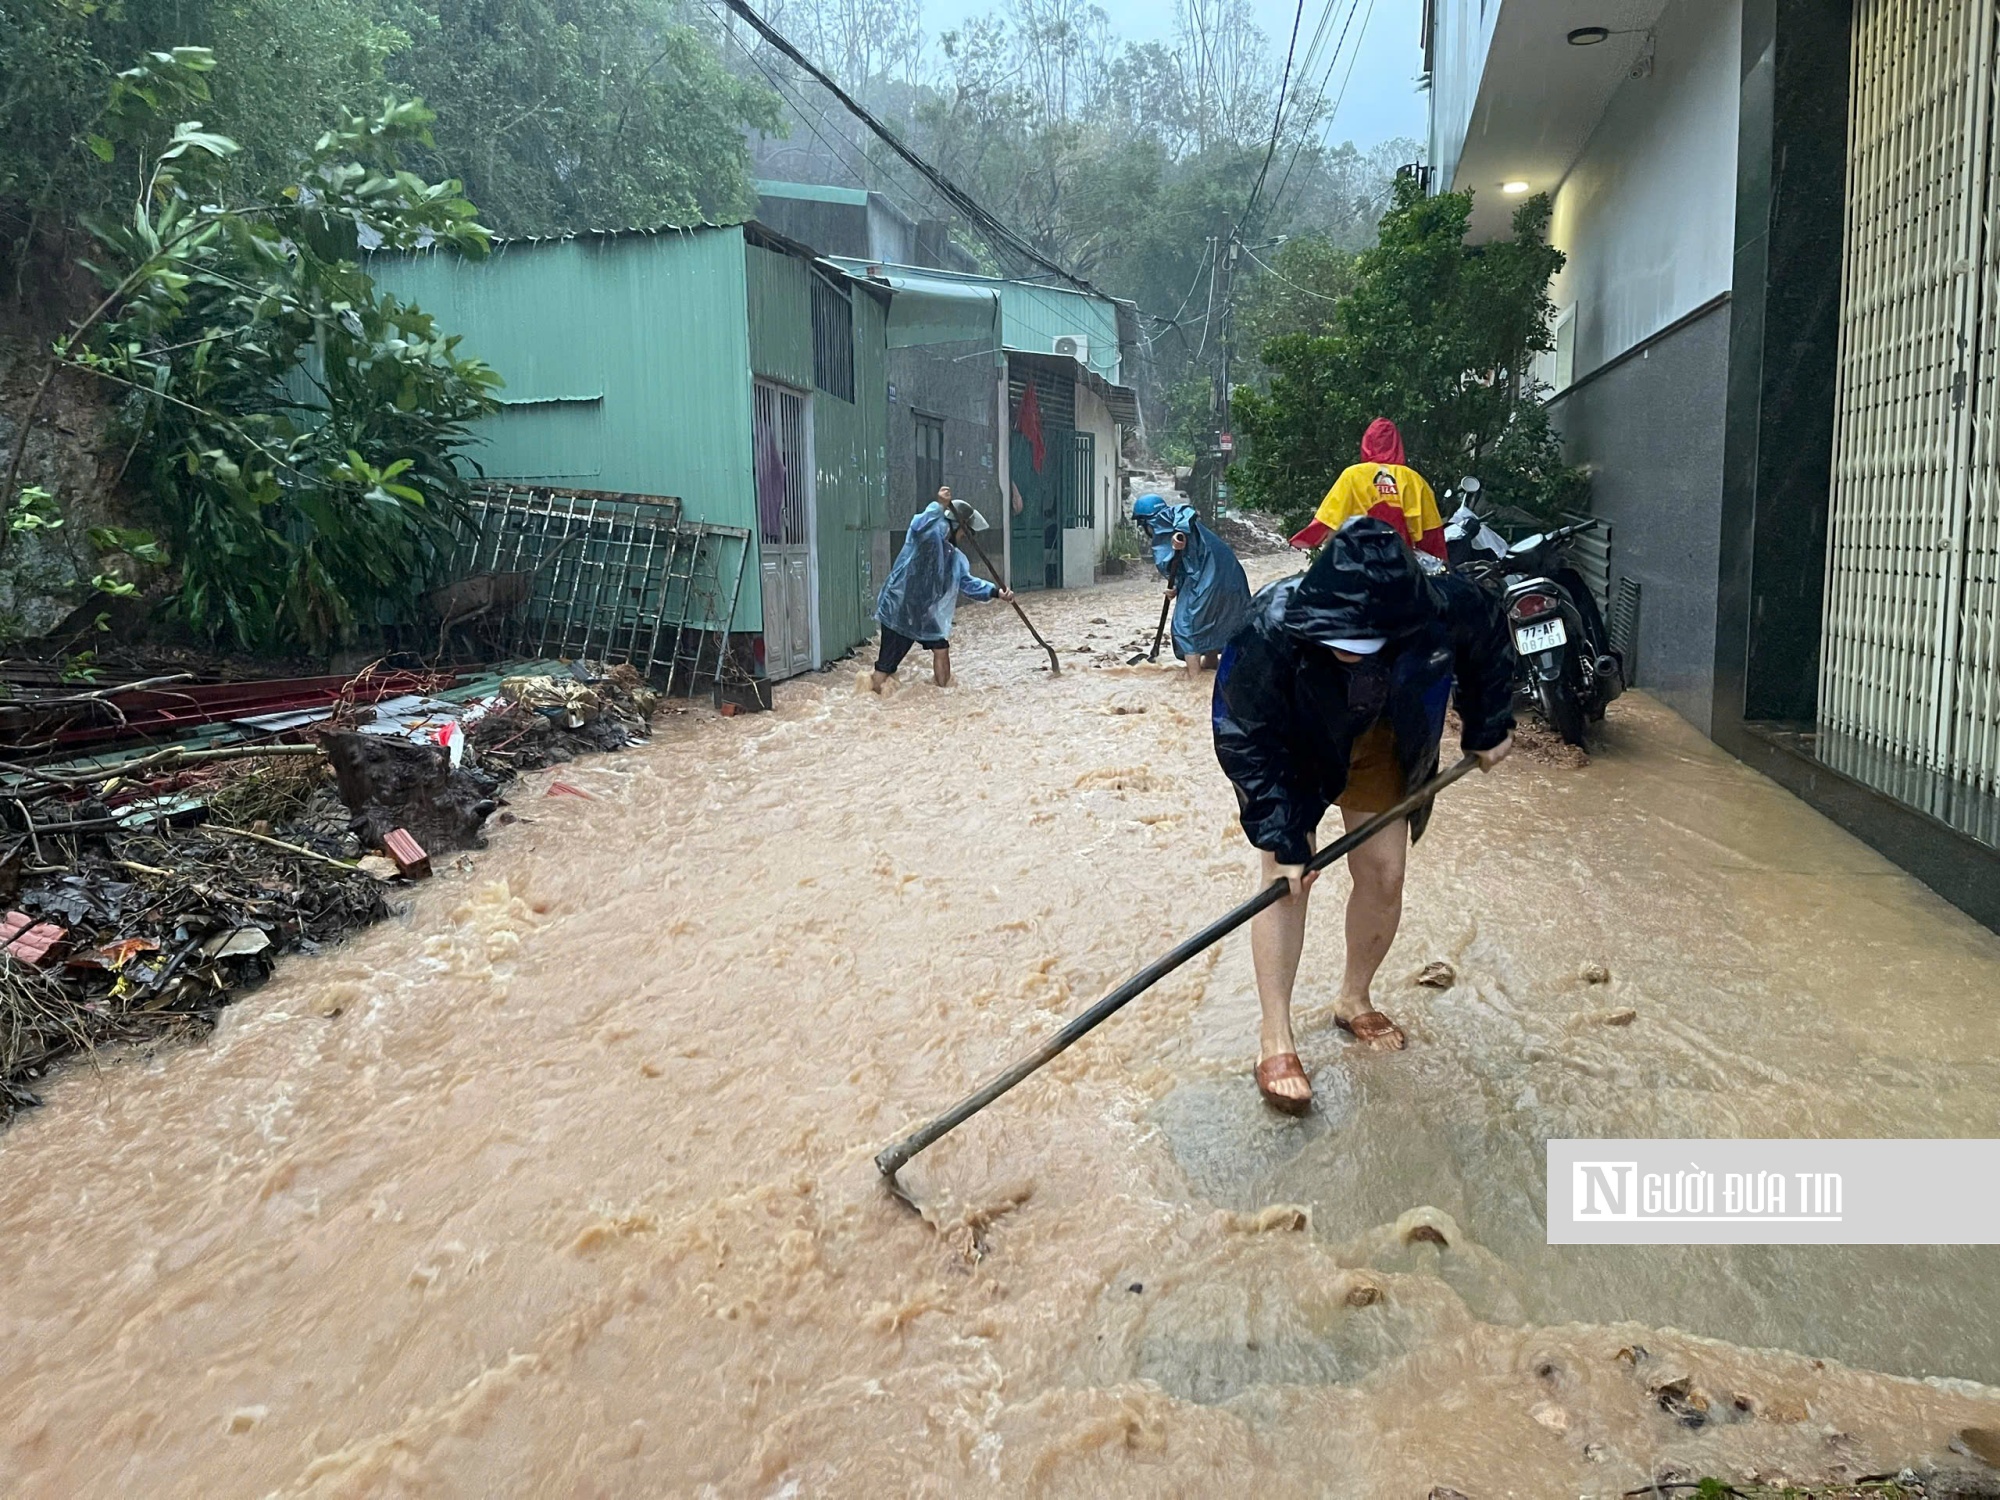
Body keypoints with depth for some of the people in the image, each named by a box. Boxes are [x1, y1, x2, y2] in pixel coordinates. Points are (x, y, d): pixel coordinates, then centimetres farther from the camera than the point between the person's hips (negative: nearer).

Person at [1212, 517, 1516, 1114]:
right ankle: (1275, 1041, 0)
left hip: (1380, 746, 3)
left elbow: (1490, 639, -8)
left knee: (1384, 875, 3)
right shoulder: (1270, 628, -40)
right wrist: (1283, 839, -27)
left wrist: (1488, 729, 2)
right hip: (1292, 750, -2)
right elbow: (1244, 741, -28)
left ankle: (1354, 1000, 28)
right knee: (1284, 877, -9)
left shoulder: (1442, 607, -34)